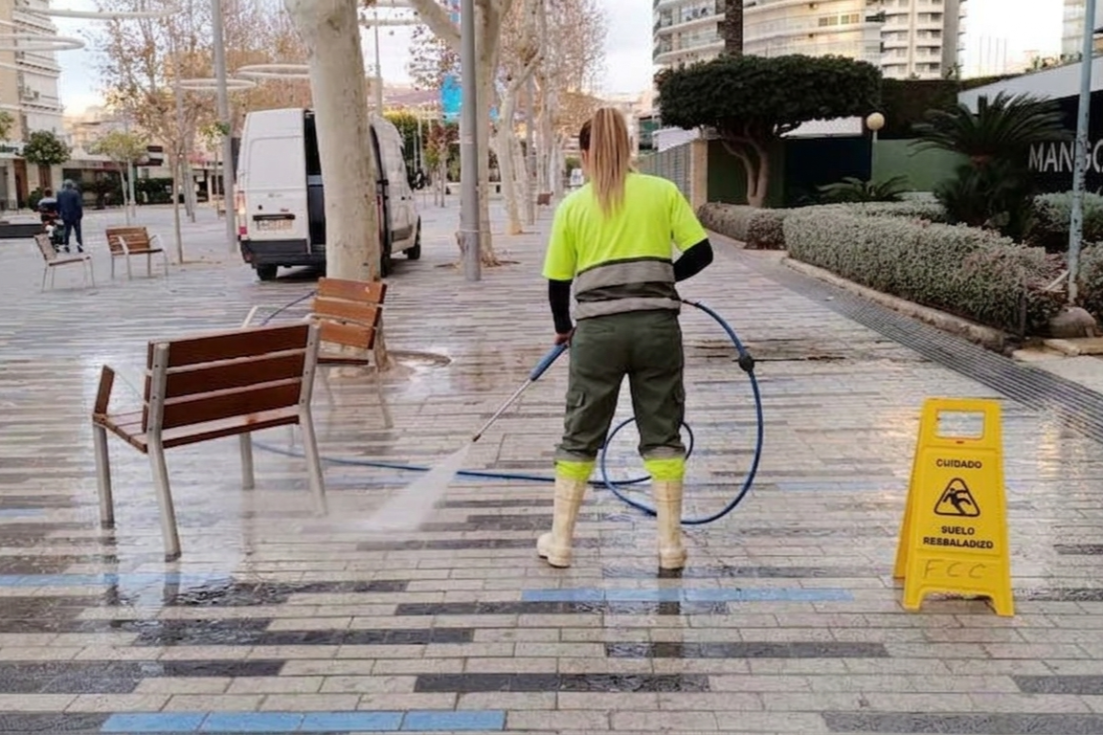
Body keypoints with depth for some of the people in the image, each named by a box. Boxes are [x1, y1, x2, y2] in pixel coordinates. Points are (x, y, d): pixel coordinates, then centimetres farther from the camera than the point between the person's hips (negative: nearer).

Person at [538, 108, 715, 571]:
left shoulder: (573, 205, 6)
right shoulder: (663, 192, 6)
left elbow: (557, 280, 8)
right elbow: (701, 252, 2)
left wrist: (563, 327, 25)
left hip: (598, 328, 0)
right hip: (657, 324, 0)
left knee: (580, 436, 13)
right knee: (662, 432, 11)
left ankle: (560, 541, 21)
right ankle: (671, 545, 16)